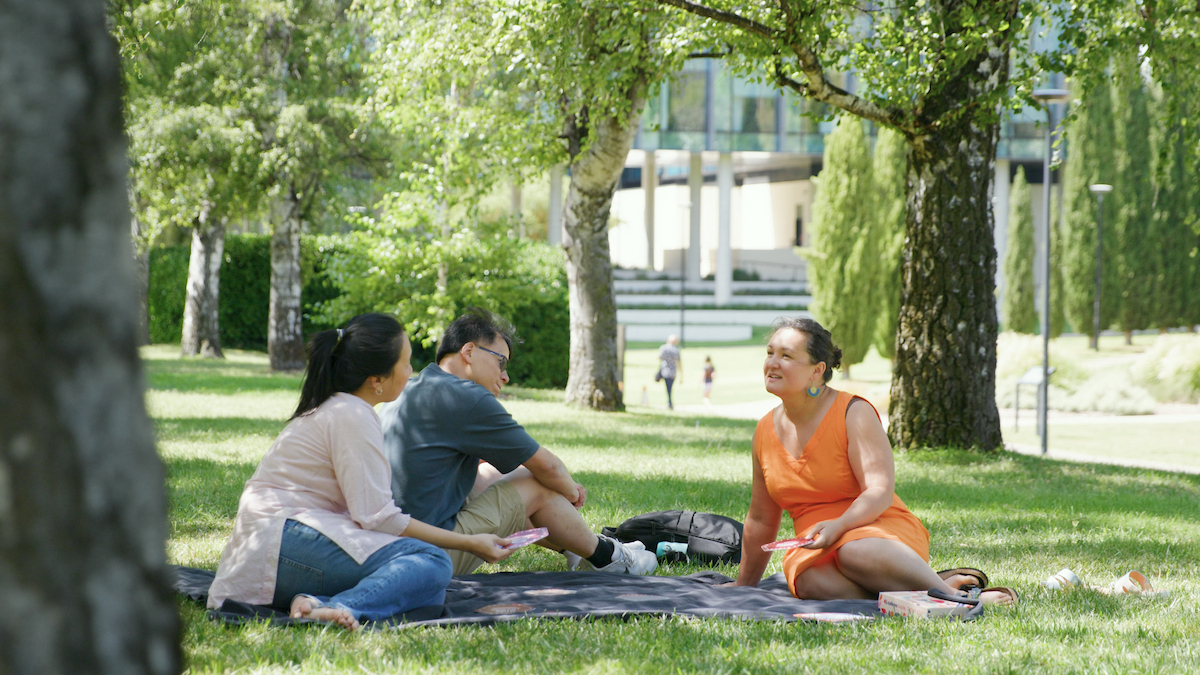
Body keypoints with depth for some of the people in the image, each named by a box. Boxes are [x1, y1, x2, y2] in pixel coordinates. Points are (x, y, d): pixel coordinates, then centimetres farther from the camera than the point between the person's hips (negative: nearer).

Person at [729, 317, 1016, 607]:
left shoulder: (854, 413, -3)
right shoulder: (766, 431, 12)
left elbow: (880, 491, -14)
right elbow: (761, 519, 22)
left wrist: (838, 526, -32)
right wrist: (744, 585, 27)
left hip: (881, 531, -4)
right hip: (816, 551, 4)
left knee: (855, 551, -42)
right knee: (810, 582, -35)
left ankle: (952, 591, -30)